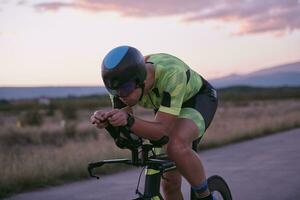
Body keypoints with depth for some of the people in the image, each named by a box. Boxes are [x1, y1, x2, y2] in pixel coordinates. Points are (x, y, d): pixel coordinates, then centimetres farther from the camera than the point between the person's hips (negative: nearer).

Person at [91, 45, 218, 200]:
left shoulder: (172, 73, -41)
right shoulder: (122, 82, -25)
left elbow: (161, 130, -42)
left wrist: (129, 121, -59)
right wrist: (105, 120, -42)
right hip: (165, 108, 6)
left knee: (177, 147, -36)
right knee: (170, 182, 2)